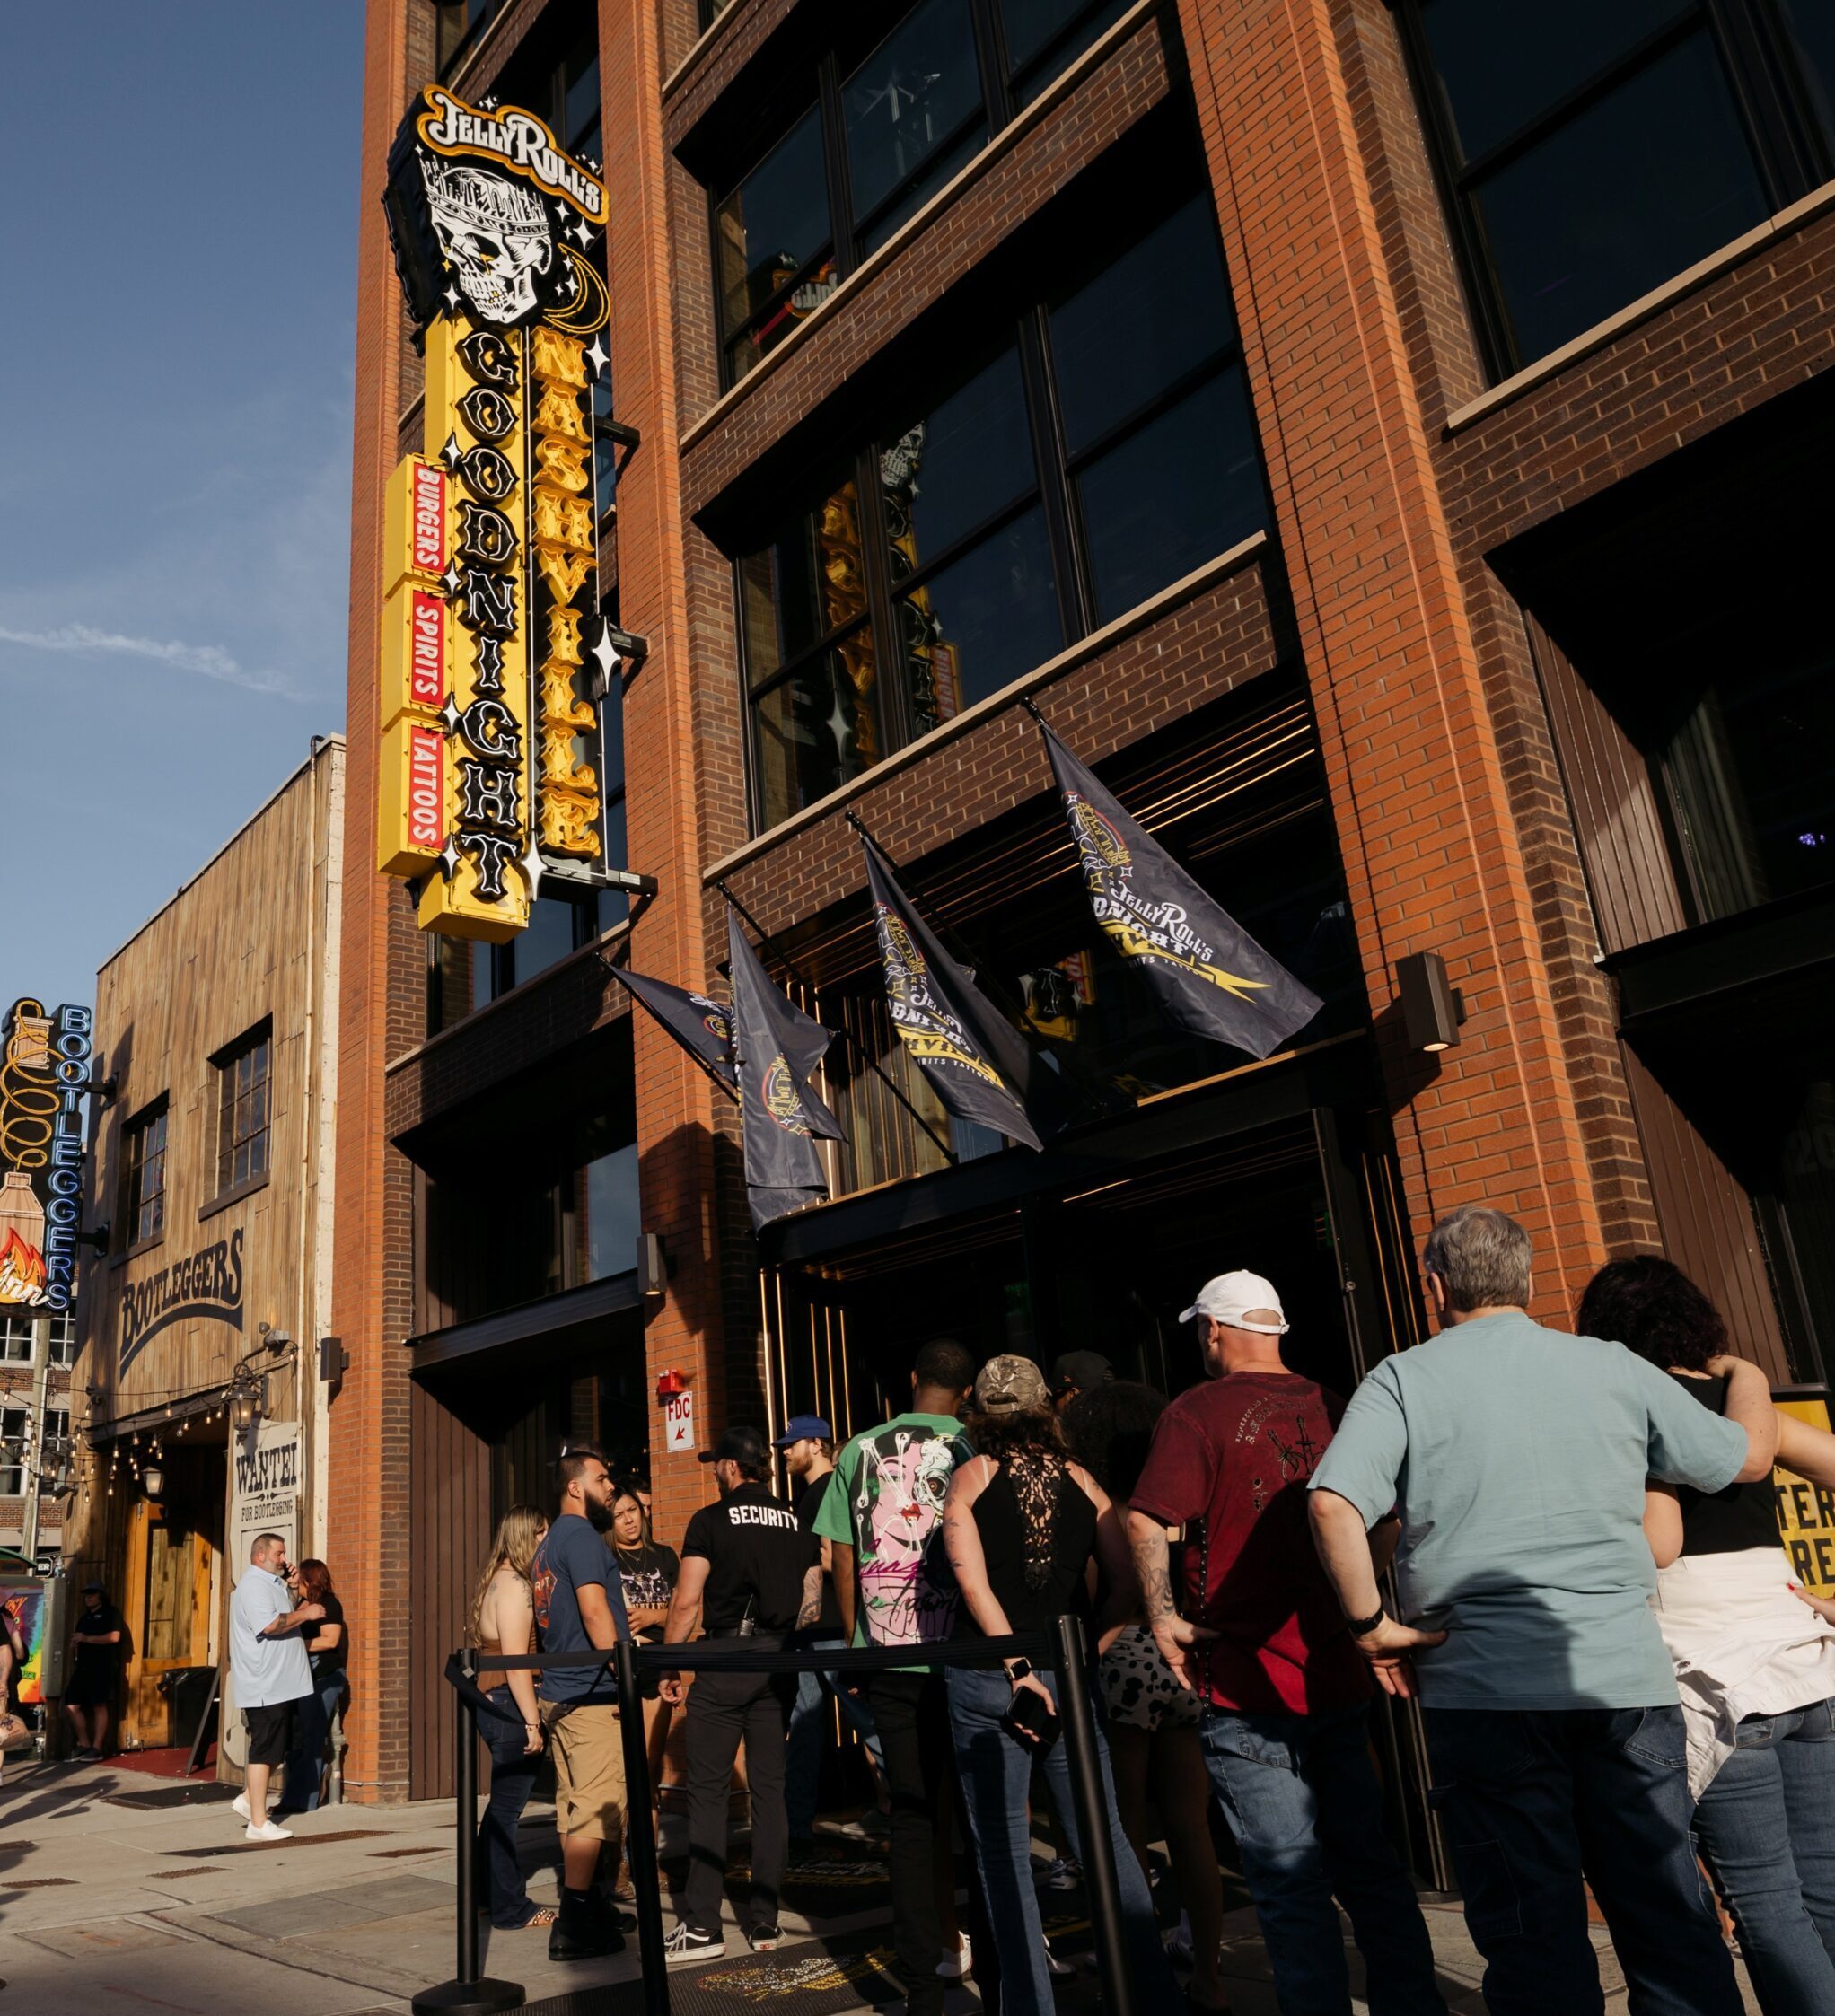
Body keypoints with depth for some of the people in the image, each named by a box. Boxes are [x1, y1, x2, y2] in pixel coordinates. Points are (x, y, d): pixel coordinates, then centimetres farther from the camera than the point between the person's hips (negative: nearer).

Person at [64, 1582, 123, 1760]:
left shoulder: (111, 1613, 4)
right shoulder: (84, 1618, 25)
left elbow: (114, 1636, -11)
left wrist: (87, 1639, -11)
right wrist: (74, 1644, 5)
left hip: (102, 1667, -7)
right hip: (83, 1667, 7)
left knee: (99, 1706, -8)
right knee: (71, 1706, -1)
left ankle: (96, 1749, -7)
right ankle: (83, 1744, 12)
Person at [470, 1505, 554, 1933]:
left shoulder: (498, 1581, 14)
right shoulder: (514, 1585, -16)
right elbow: (516, 1661, -21)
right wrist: (532, 1723, -21)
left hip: (494, 1704, 10)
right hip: (511, 1706, -10)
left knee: (503, 1804, 20)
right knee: (507, 1807, -1)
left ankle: (490, 1889, 32)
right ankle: (511, 1910, 7)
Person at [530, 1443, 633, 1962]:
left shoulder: (547, 1543, 18)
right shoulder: (582, 1535, -12)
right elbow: (593, 1610, -20)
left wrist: (624, 1634, 27)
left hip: (560, 1690, 10)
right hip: (590, 1692, -10)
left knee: (574, 1804, 14)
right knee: (596, 1805, -7)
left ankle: (582, 1907, 22)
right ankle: (575, 1925, -4)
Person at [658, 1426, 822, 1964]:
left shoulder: (711, 1520, -4)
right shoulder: (798, 1523, 8)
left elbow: (686, 1601, -8)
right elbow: (812, 1605, 8)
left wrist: (668, 1667, 0)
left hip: (725, 1659, -4)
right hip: (779, 1666, 5)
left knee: (707, 1791, 2)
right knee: (769, 1789, 9)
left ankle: (702, 1925, 3)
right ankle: (765, 1921, 13)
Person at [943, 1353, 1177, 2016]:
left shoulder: (970, 1475, -3)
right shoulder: (1079, 1479, 4)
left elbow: (972, 1578, -14)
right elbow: (1126, 1578, 0)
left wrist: (1017, 1668, -14)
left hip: (988, 1679, -2)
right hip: (1070, 1675, 3)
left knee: (1004, 1848, 9)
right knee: (1104, 1835, 13)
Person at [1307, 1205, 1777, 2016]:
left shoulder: (1405, 1379, -4)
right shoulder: (1614, 1367, 5)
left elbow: (1333, 1504, -17)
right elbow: (1748, 1455, 16)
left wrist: (1371, 1625, -4)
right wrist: (1747, 1377, 36)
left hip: (1485, 1691, -2)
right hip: (1627, 1679, 3)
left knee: (1535, 1935, 8)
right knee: (1669, 1921, 15)